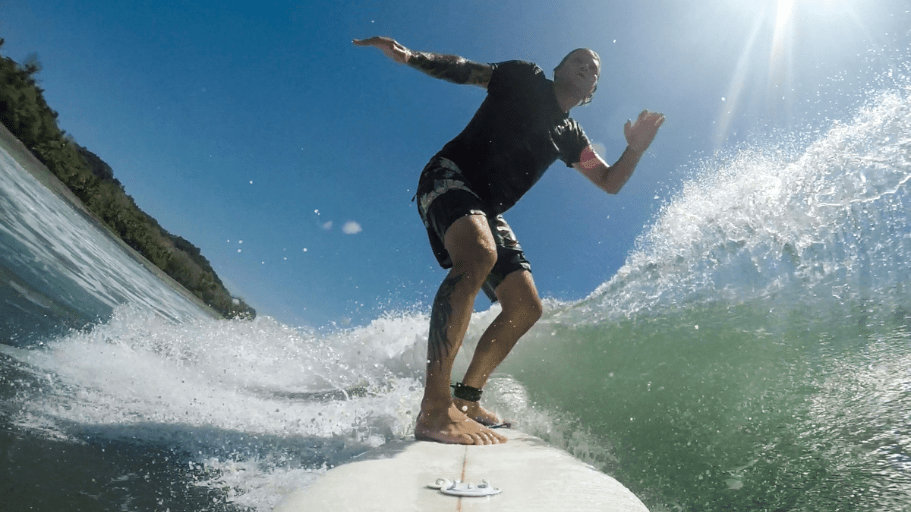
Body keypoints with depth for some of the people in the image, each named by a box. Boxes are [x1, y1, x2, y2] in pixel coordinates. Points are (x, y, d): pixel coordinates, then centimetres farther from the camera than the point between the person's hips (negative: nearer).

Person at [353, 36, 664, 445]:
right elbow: (464, 70, 3)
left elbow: (610, 183, 19)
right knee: (478, 256, -37)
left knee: (526, 308, -2)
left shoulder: (570, 136, 20)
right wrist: (410, 56, -15)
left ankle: (466, 399, 9)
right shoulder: (525, 79, 8)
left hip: (488, 211, 8)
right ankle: (434, 411, -41)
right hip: (448, 176, -7)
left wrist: (636, 149, -1)